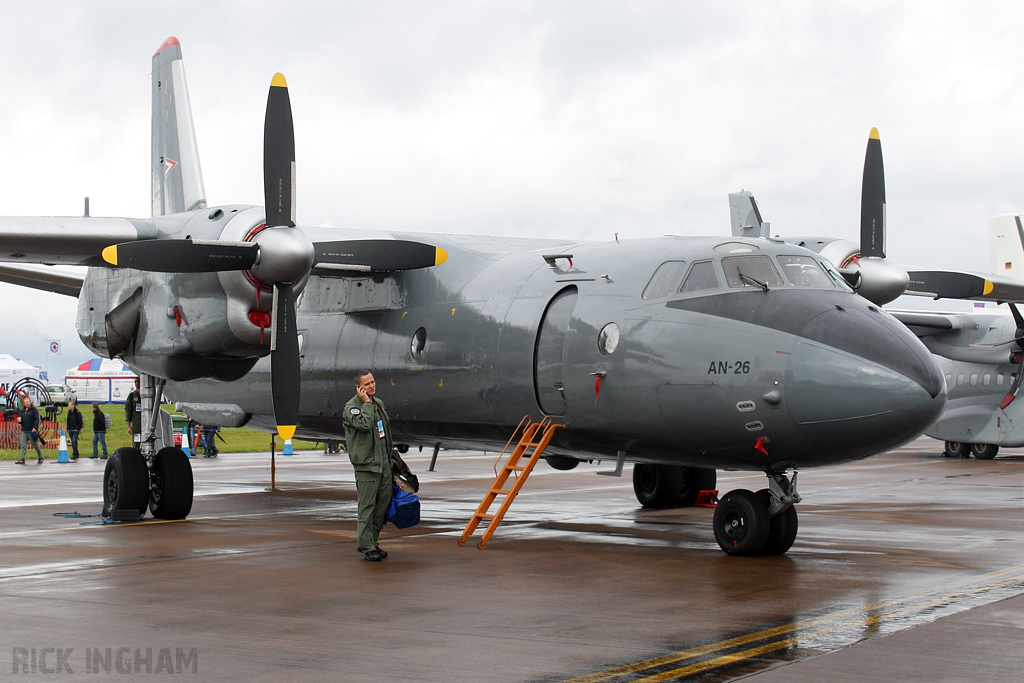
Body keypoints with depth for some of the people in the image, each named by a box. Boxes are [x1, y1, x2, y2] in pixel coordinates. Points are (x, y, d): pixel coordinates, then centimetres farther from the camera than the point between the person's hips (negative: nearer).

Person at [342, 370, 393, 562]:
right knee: (367, 507, -6)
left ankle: (370, 541, 20)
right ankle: (367, 547, -1)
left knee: (384, 503, 9)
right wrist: (366, 404, -16)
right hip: (366, 464, -7)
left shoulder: (379, 403, 15)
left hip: (383, 463, 7)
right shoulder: (351, 407, -9)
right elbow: (364, 424, -27)